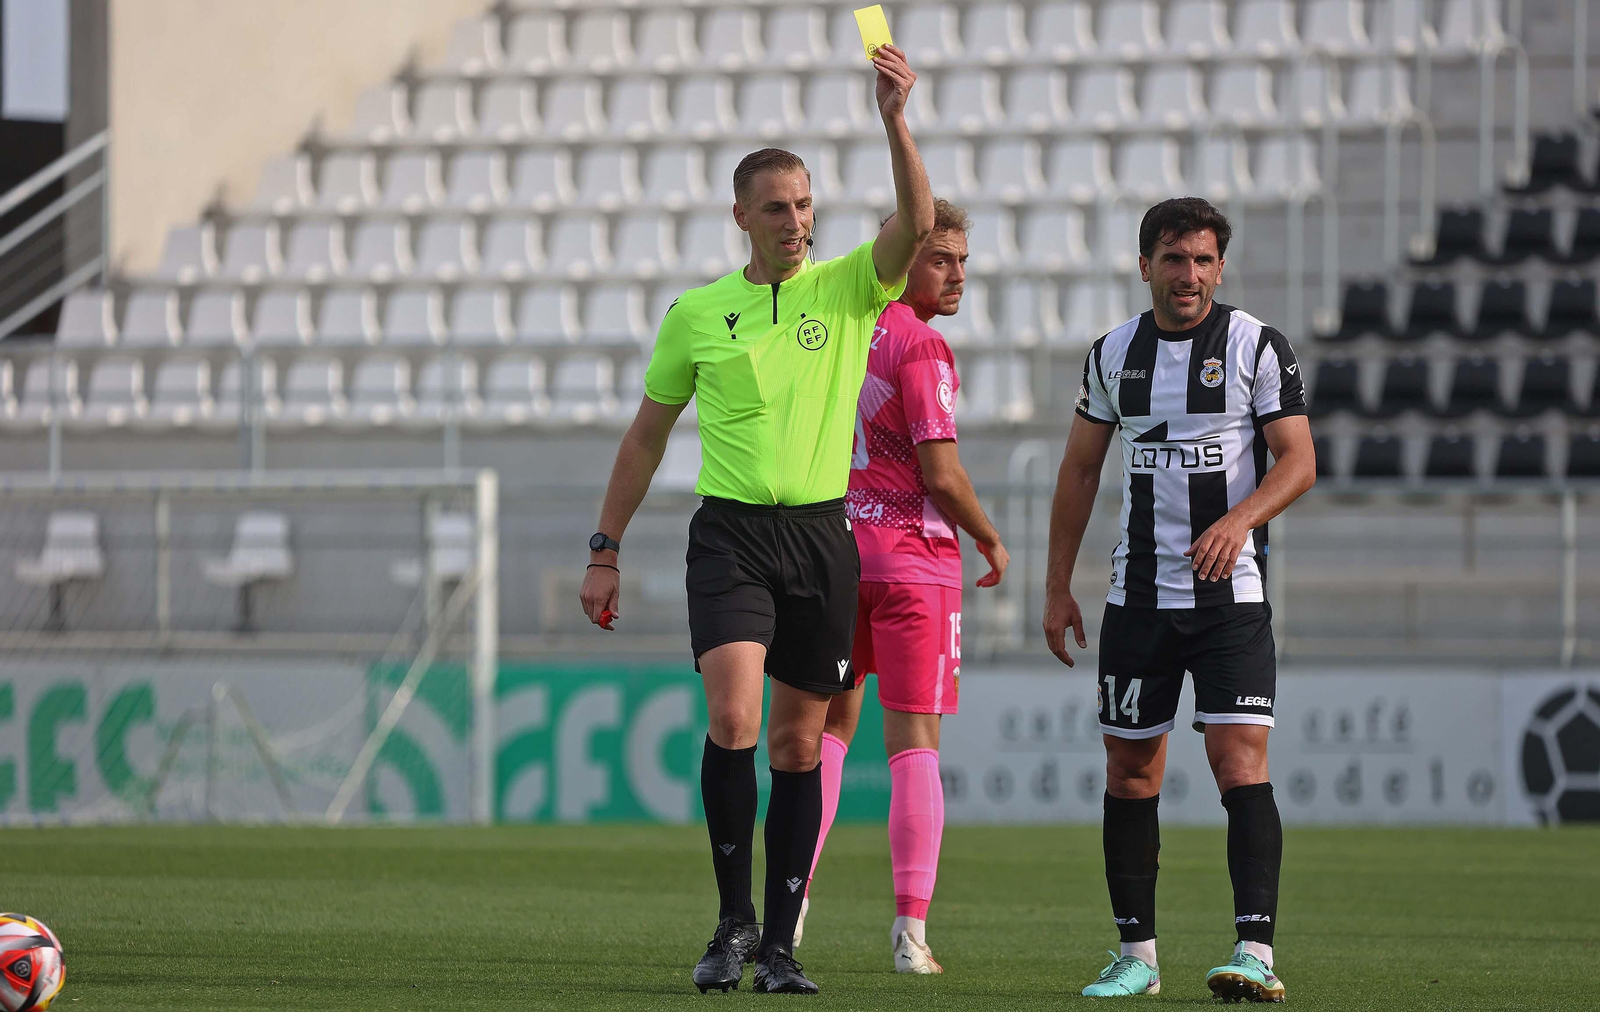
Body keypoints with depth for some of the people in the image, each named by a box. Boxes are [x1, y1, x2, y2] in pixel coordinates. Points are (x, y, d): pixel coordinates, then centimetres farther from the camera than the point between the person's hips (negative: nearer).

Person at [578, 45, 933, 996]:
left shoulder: (848, 290, 3)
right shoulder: (698, 312, 5)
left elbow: (917, 224, -16)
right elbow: (649, 433, 13)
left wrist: (896, 121, -29)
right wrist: (607, 549, 12)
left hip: (823, 535, 1)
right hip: (731, 532, -1)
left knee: (799, 744, 5)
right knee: (733, 717, -19)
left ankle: (779, 944, 11)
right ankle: (734, 918, -7)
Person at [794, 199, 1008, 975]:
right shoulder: (922, 349, -13)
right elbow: (941, 476, -17)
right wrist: (990, 539, -1)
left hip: (832, 551, 6)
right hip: (912, 555, -6)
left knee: (830, 723, 17)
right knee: (913, 743, -2)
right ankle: (911, 926, -7)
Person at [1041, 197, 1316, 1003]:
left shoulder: (1257, 347, -3)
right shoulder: (1114, 354, 8)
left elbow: (1298, 460, -8)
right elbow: (1080, 469, 15)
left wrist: (1240, 519, -26)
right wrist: (1057, 586, 11)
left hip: (1231, 594, -4)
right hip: (1137, 596, 4)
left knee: (1240, 758, -15)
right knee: (1130, 768, 5)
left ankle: (1255, 952, -19)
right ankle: (1136, 956, 15)